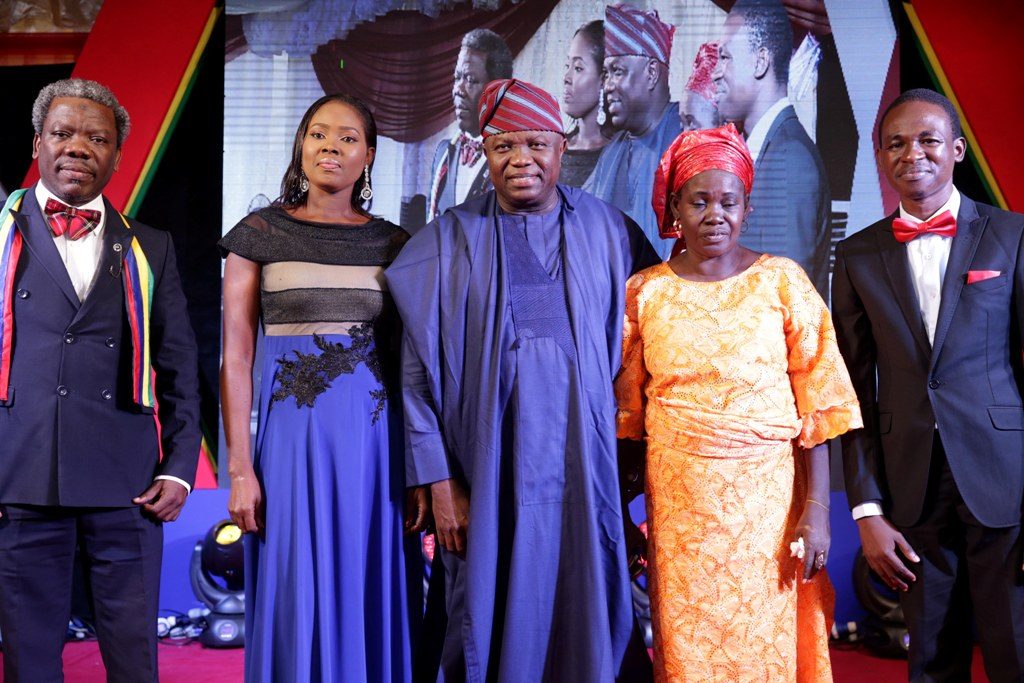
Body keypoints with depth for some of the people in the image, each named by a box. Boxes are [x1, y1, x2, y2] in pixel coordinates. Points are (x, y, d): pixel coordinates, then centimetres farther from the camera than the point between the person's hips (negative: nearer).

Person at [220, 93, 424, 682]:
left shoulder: (394, 243, 7)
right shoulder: (260, 234, 2)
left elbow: (410, 361, 6)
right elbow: (236, 357, -1)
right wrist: (240, 469, -7)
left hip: (375, 436, 2)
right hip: (293, 434, -2)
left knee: (373, 600, 8)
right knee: (298, 603, 4)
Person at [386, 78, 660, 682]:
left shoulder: (610, 232, 3)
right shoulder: (447, 243, 0)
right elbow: (418, 374, -1)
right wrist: (439, 483, -6)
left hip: (586, 471, 1)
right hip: (491, 475, -1)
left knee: (588, 621, 8)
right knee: (499, 626, 8)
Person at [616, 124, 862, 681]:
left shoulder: (782, 280, -1)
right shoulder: (644, 291, 4)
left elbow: (816, 405, -3)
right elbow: (627, 412, 8)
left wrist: (816, 509, -9)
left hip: (768, 496, -1)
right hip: (678, 503, 1)